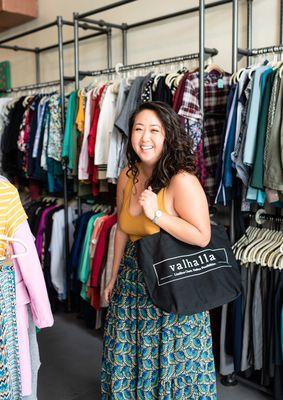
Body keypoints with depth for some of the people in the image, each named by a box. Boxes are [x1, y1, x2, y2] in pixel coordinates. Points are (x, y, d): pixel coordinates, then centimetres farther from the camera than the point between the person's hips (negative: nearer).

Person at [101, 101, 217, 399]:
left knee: (170, 361, 11)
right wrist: (114, 277, 15)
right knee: (126, 356, 19)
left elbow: (202, 237, -20)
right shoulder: (127, 176, 0)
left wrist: (156, 214, -25)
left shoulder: (182, 181, -20)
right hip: (133, 278, 6)